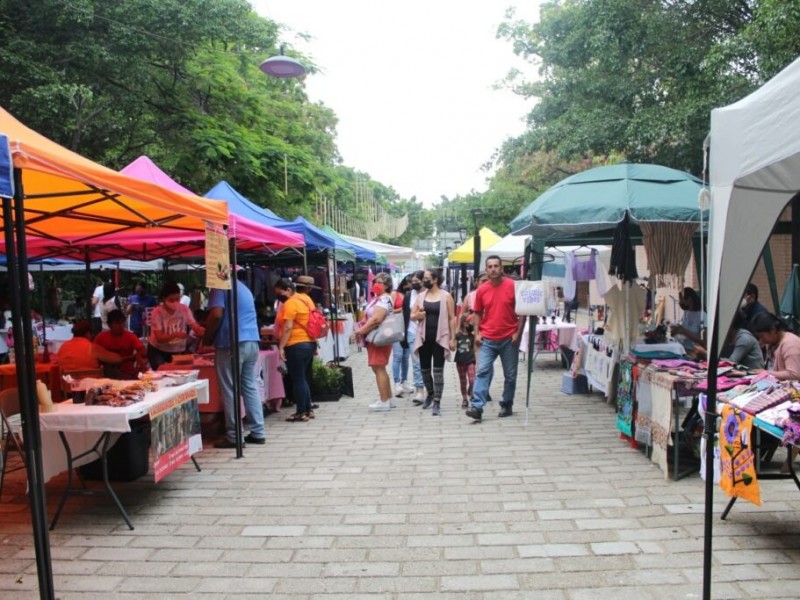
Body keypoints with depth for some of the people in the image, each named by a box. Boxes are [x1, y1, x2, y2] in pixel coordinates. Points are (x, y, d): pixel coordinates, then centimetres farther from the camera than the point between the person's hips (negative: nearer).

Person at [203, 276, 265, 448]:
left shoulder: (221, 287, -5)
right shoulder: (244, 288, 22)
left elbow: (216, 316, -17)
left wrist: (207, 338, -2)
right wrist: (212, 335, 32)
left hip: (231, 344, -8)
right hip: (251, 342, 8)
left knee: (230, 391, -1)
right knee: (250, 387, 12)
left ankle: (234, 437, 3)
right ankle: (258, 432, 14)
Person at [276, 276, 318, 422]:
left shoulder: (290, 303, -14)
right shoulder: (306, 299, 14)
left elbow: (288, 327, -20)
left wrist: (281, 347, -20)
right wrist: (314, 344, 24)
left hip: (297, 345, -10)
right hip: (310, 343, 10)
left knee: (298, 379, -3)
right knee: (304, 378, 15)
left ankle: (301, 413, 2)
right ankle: (308, 410, 20)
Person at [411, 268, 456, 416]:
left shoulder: (446, 296, -3)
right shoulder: (421, 296, 8)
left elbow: (452, 318, -3)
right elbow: (412, 315, 12)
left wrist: (453, 338, -7)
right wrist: (417, 315, -12)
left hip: (440, 338, -4)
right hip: (424, 338, 4)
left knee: (438, 370, -4)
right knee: (425, 369, 13)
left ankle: (437, 402, 2)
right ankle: (430, 393, 37)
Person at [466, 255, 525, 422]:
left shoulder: (513, 286, -6)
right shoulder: (481, 290, 3)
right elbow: (477, 313, 12)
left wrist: (518, 332, -9)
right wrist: (477, 333, 0)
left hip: (509, 339, -1)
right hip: (487, 339, 1)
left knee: (510, 375, 9)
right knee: (482, 371, -8)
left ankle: (507, 405, 25)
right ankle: (477, 407, -11)